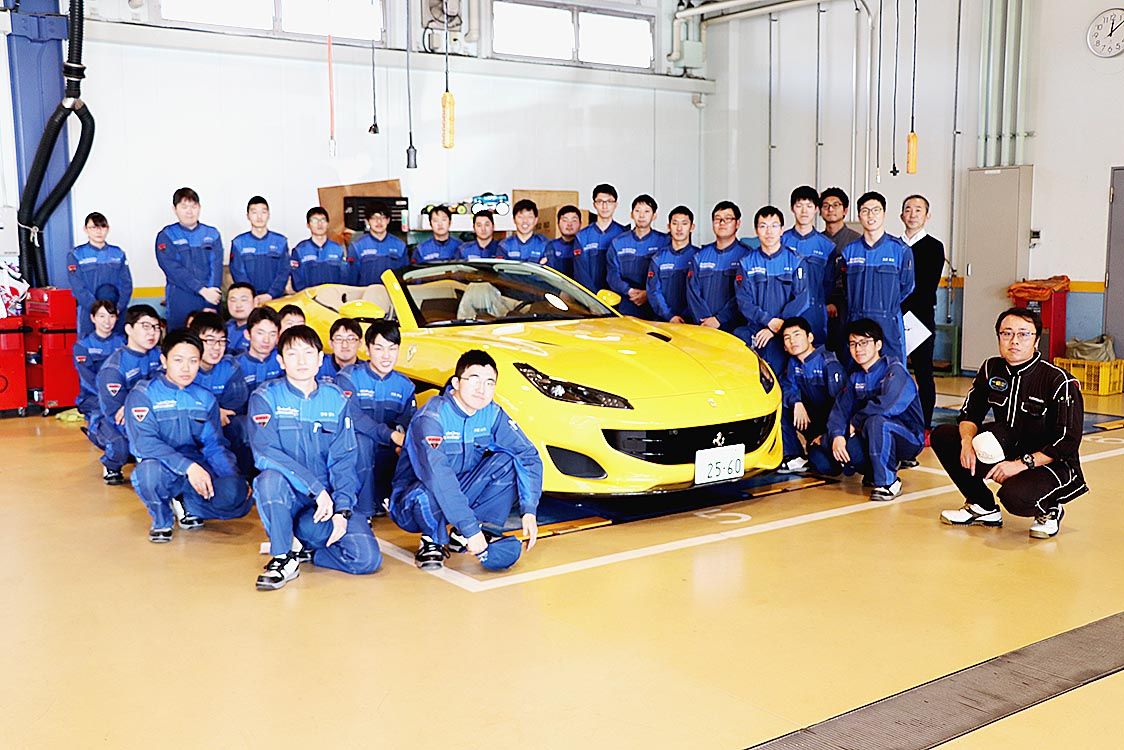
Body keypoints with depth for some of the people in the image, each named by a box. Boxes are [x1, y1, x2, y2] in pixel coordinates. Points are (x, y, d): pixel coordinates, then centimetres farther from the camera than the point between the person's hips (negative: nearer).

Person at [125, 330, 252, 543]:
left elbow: (214, 445, 9)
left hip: (197, 466, 3)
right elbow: (145, 442, -19)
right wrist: (188, 466, -31)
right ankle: (161, 520, -4)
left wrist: (234, 478, -9)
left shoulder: (205, 398, 9)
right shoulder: (144, 394, -6)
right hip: (162, 467, -3)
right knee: (150, 470, -39)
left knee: (236, 495, -24)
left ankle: (186, 505, 9)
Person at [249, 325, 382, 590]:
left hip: (328, 497, 2)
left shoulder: (336, 399, 3)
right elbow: (264, 453, -18)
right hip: (285, 496, -2)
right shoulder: (266, 397, -5)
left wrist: (342, 509, -14)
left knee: (368, 558, -18)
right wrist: (316, 488, -25)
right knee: (270, 478, -37)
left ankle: (297, 546, 6)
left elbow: (344, 460, 0)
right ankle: (284, 556, -17)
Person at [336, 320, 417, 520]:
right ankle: (362, 512, -25)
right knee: (361, 441, -36)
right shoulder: (349, 377, -7)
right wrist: (391, 435, -32)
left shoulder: (404, 385, 8)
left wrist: (404, 445, -26)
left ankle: (380, 499, 2)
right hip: (352, 447, -4)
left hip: (386, 452, 4)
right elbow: (352, 417, -22)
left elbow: (408, 423, -1)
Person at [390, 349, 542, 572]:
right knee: (426, 495, -40)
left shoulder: (493, 414, -6)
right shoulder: (431, 417, -25)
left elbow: (529, 455, -9)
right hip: (412, 502, -5)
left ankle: (462, 537, -7)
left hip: (461, 493, 5)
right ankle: (433, 541, -6)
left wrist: (529, 511, -22)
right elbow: (437, 475, -37)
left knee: (510, 460, -15)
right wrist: (471, 529, -41)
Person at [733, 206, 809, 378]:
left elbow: (800, 299, -4)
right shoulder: (747, 262, 10)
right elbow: (744, 301, 2)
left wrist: (776, 328, -13)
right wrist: (769, 321, -14)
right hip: (753, 330, 2)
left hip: (784, 334, -2)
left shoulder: (795, 260, 6)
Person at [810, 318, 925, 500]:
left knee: (875, 421, -39)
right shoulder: (855, 378, 10)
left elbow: (886, 405, -31)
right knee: (819, 455, -10)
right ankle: (874, 471, 9)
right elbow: (839, 410, -1)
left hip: (908, 439, -7)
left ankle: (887, 481, -22)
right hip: (871, 441, 7)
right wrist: (836, 435, -21)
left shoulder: (894, 370, -13)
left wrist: (856, 422, -16)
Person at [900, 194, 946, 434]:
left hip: (920, 318, -3)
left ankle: (925, 426, 5)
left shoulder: (934, 247, 3)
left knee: (923, 373, 1)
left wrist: (905, 308, -14)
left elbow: (928, 287, -7)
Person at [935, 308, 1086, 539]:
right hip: (1005, 451, 7)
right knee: (942, 436, -5)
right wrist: (967, 440, -15)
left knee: (1015, 496, -37)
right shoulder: (991, 369, -1)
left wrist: (1022, 464, -26)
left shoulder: (1059, 381, -18)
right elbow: (970, 413, 7)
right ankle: (983, 507, 7)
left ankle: (1049, 510, 3)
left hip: (1051, 465, -6)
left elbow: (1068, 442, -20)